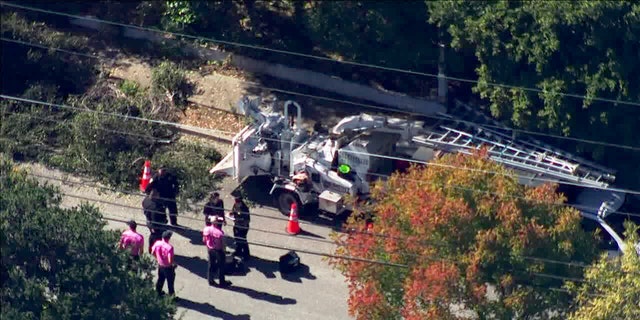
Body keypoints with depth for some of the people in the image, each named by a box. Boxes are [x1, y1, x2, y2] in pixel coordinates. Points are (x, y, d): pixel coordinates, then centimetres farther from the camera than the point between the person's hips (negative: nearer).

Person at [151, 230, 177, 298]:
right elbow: (170, 261, -31)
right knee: (170, 282, 14)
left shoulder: (157, 243, -14)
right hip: (168, 267, -6)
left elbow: (152, 252, 1)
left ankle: (158, 292, 43)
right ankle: (171, 295, 27)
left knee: (160, 279, 27)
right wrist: (174, 264, -9)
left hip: (160, 265, 6)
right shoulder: (169, 247, -32)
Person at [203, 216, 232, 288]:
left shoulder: (207, 229, -14)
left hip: (210, 249, 5)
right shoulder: (220, 232, -30)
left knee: (211, 265, 22)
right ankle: (222, 282, 27)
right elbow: (223, 244, -21)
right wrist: (224, 252, -2)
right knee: (221, 266, 14)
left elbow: (204, 240, 0)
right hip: (218, 251, -5)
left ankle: (210, 280, 33)